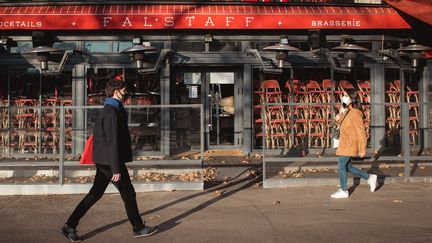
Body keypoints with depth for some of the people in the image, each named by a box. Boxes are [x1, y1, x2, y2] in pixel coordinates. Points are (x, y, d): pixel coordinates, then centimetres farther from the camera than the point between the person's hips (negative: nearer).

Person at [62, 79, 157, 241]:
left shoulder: (107, 110, 14)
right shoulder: (111, 112, -18)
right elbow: (112, 142, -22)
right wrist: (116, 169, -23)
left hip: (103, 161, 10)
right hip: (110, 161, -10)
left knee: (95, 194, 12)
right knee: (128, 193, 3)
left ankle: (70, 226, 14)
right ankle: (138, 228, 17)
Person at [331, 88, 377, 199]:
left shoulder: (355, 113, -18)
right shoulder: (347, 111, 8)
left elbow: (361, 132, -17)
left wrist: (362, 149, -16)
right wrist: (340, 117, 5)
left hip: (349, 145, -9)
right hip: (344, 144, 9)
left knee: (341, 167, -1)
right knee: (348, 167, 16)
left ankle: (343, 191, 13)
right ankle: (370, 178, 28)